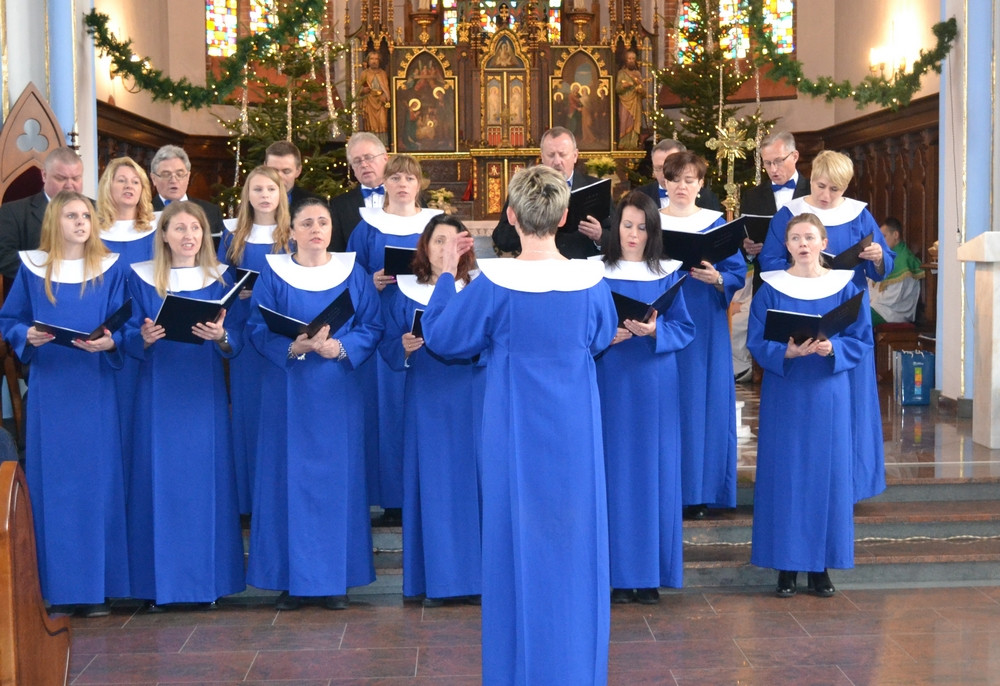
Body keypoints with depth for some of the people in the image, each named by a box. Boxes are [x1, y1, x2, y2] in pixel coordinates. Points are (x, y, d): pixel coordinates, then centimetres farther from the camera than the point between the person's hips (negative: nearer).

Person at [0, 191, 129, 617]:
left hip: (95, 390, 0)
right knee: (52, 482, 1)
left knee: (96, 481, 1)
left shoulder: (110, 270, 4)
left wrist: (110, 342, -18)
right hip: (49, 389, 0)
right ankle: (59, 589, 7)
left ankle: (96, 587, 8)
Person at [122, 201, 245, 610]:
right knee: (159, 479, -2)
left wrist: (220, 337, -21)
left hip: (204, 394, 1)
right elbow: (129, 338, 1)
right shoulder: (142, 278, 4)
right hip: (158, 393, -1)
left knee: (207, 480, 2)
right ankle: (158, 582, 6)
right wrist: (144, 338, -20)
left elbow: (236, 341, 0)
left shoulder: (220, 278, 6)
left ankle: (208, 579, 10)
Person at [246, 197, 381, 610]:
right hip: (289, 391, -1)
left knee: (338, 477, 3)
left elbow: (372, 327, 2)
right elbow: (257, 329, -3)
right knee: (290, 478, 0)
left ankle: (335, 578, 11)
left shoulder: (353, 274, 6)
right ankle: (291, 579, 7)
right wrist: (293, 347, -20)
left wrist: (340, 347, -16)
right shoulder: (273, 274, 3)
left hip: (338, 393, 1)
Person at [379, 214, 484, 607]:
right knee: (431, 483, 1)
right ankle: (434, 578, 7)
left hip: (471, 401, 0)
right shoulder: (405, 293, 6)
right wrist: (404, 347, -17)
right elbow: (387, 347, 4)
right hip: (426, 401, 0)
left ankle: (474, 574, 10)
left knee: (471, 481, 1)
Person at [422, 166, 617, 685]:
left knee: (518, 547, 10)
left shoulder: (494, 283, -16)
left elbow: (440, 338, -3)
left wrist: (447, 274, 6)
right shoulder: (590, 280, -9)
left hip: (516, 434, -2)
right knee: (575, 547, 13)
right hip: (575, 433, 2)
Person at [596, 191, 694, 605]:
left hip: (654, 385, 1)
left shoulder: (667, 275, 6)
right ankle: (619, 574, 6)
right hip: (612, 384, -1)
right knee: (615, 472, -1)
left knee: (653, 472, 2)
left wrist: (654, 331, -15)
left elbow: (685, 329, 3)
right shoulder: (597, 274, 3)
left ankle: (650, 574, 10)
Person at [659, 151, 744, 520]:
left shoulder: (717, 224, 7)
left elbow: (738, 272, 2)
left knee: (703, 401, 0)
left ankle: (699, 490, 8)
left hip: (705, 325, 1)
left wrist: (716, 278, -17)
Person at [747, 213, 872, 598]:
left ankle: (821, 565, 13)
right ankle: (786, 566, 9)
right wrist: (787, 352, -21)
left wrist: (832, 348, -18)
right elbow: (757, 344, -3)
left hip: (828, 395, 1)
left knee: (827, 474, 3)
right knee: (784, 475, 1)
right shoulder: (771, 290, 1)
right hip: (784, 396, -1)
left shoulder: (844, 288, 3)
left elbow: (862, 342, 1)